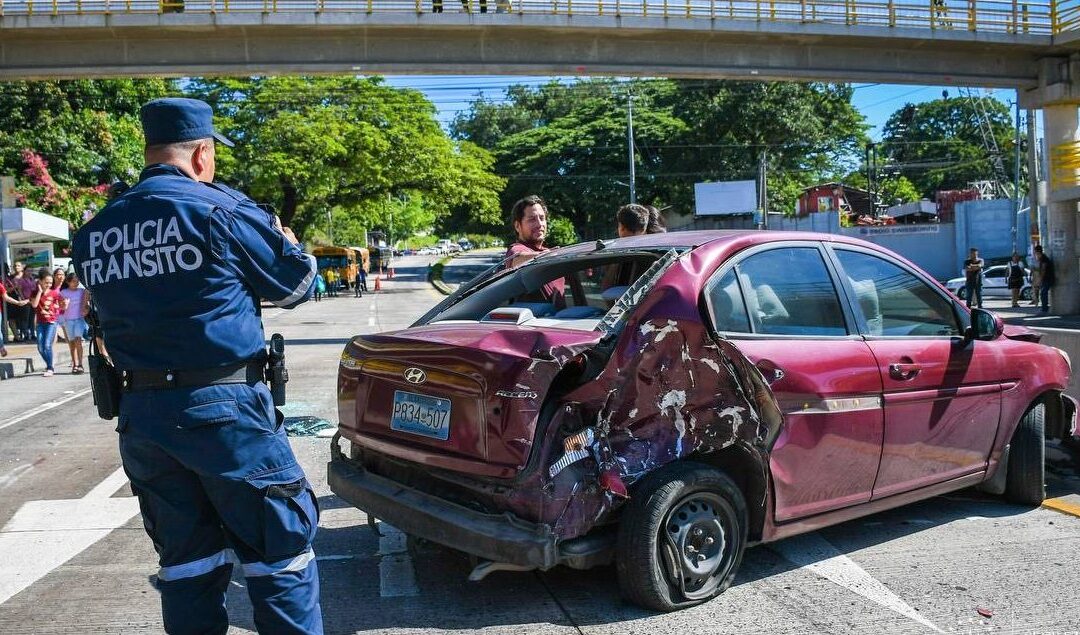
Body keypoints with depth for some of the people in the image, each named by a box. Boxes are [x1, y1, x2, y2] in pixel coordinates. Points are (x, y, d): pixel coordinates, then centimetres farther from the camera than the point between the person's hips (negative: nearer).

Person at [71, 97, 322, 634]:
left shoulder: (93, 233, 7)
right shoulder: (221, 210, -10)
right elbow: (297, 284, 0)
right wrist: (285, 239, 21)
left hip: (139, 413, 6)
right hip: (224, 408, -6)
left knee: (186, 562, 16)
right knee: (279, 552, 6)